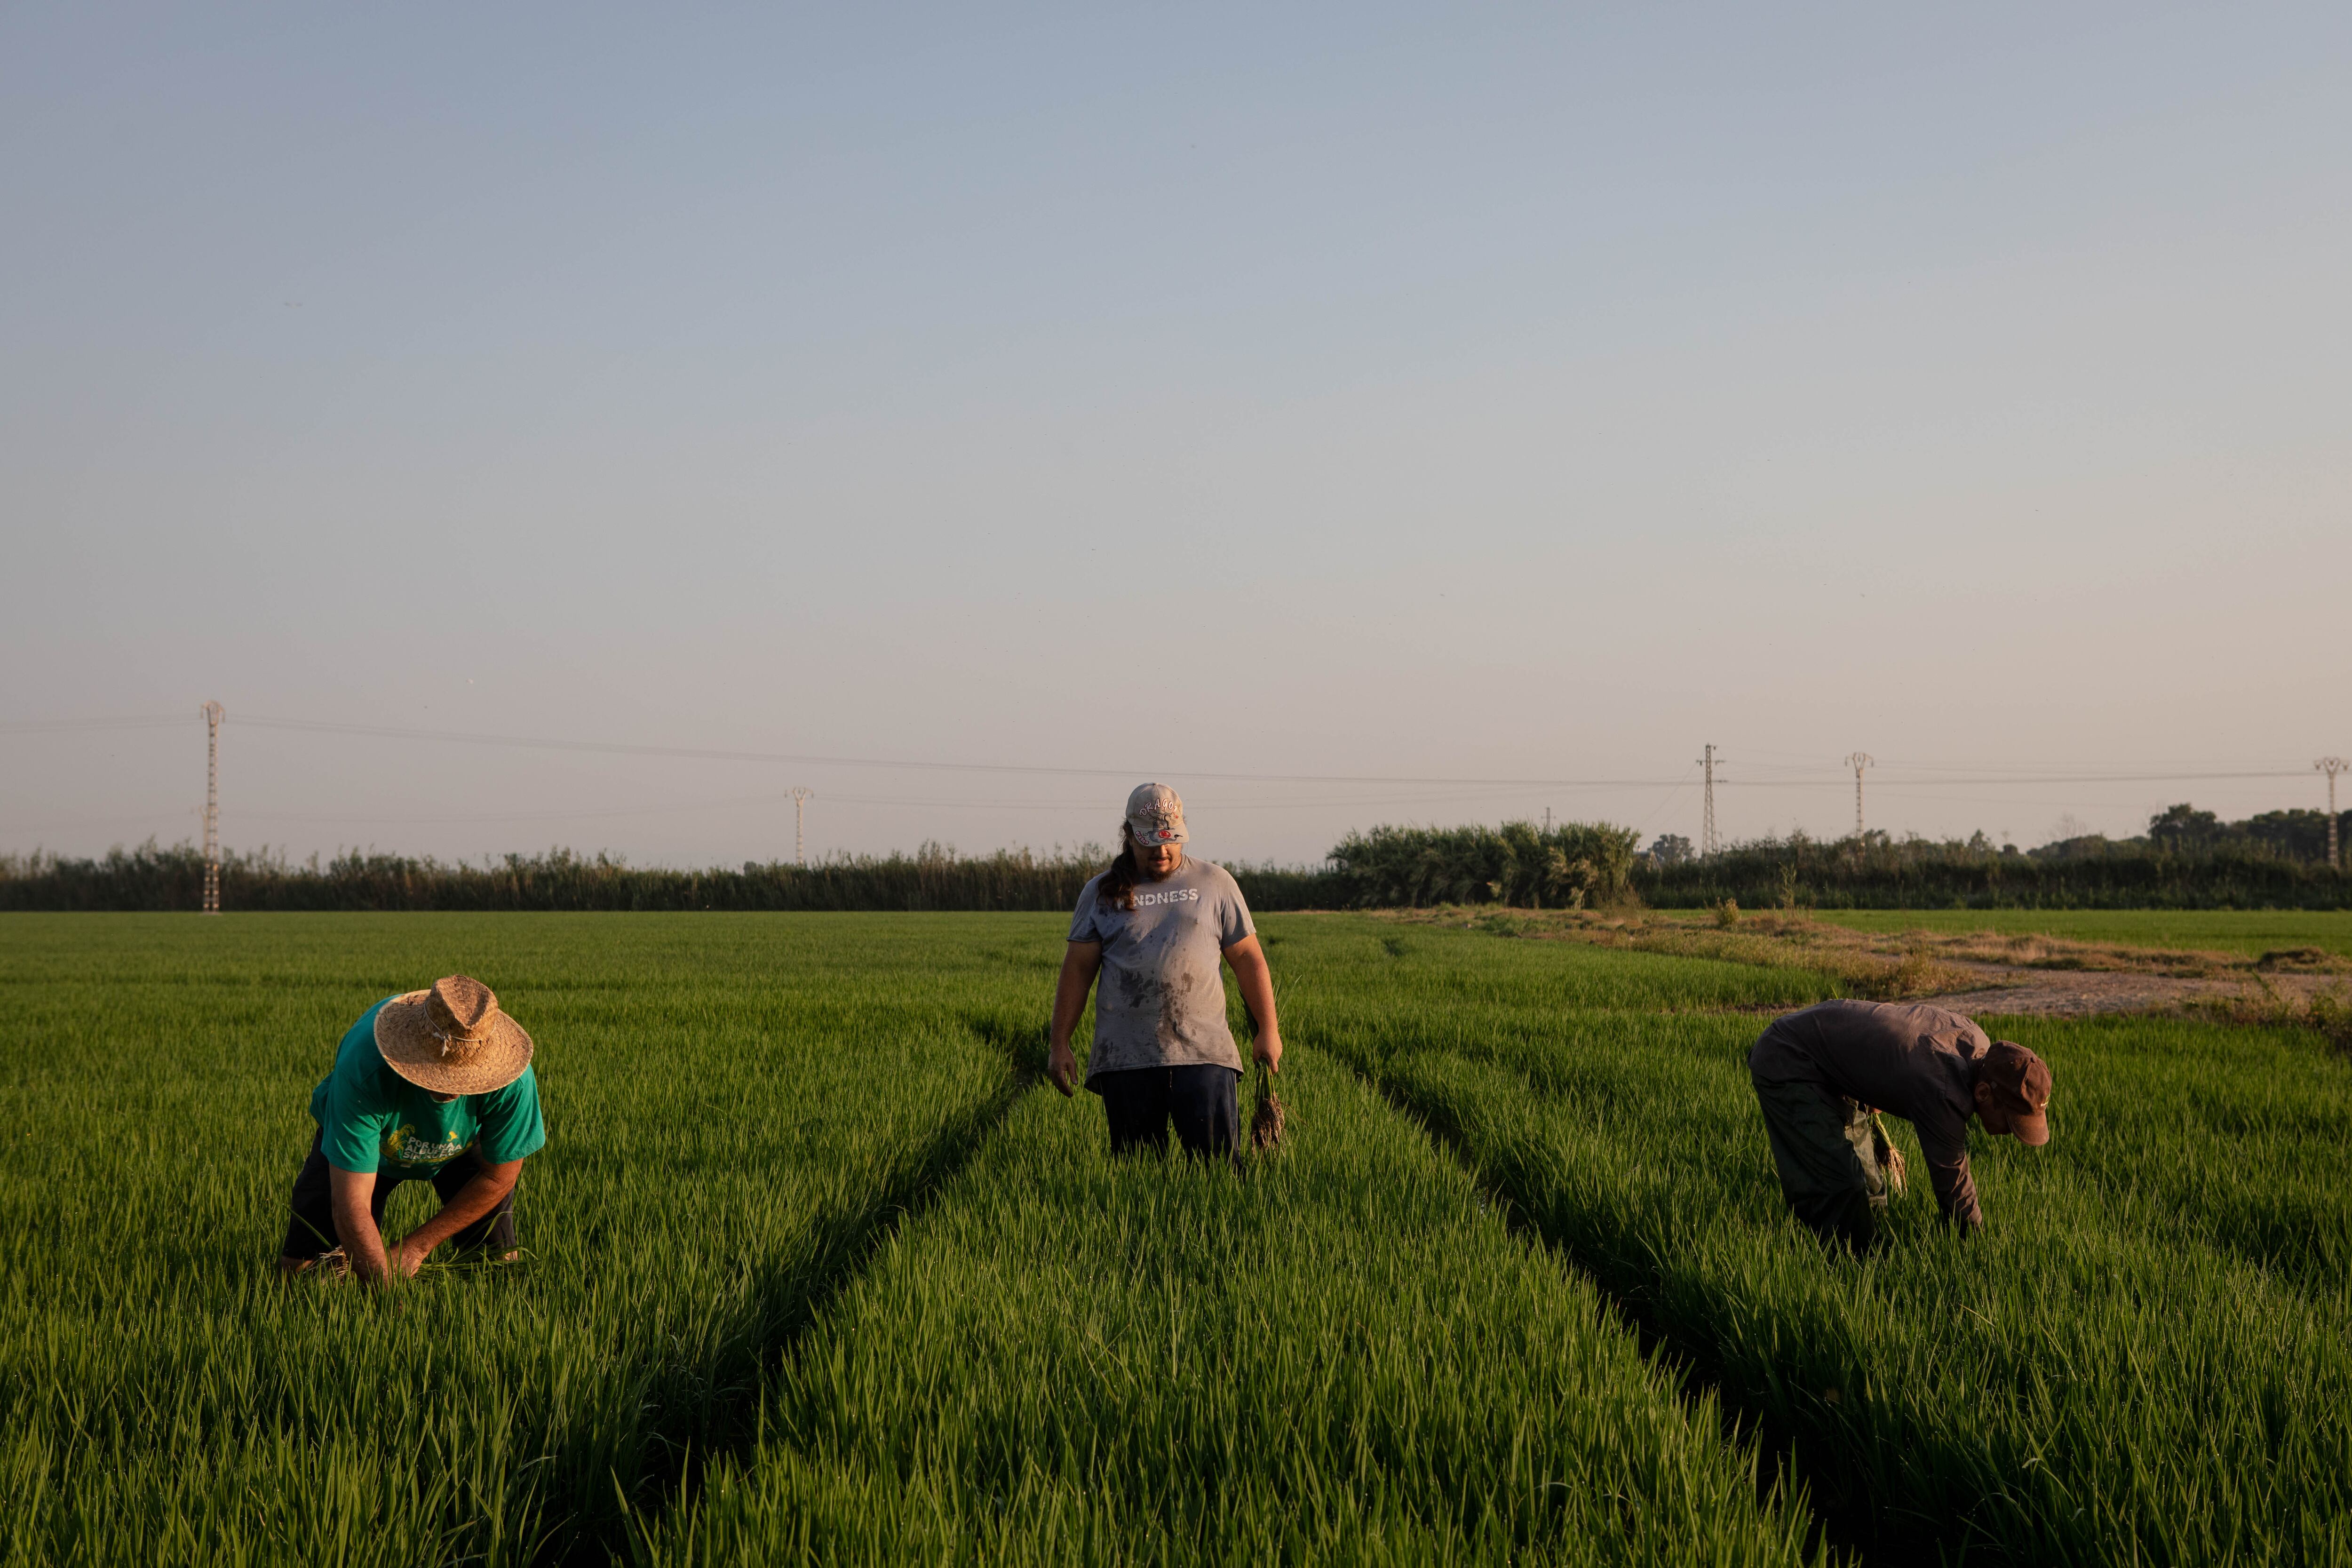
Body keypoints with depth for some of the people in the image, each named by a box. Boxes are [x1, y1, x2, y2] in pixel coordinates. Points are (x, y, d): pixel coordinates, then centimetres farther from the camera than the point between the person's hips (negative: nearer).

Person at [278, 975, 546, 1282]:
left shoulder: (512, 1078, -38)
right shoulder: (364, 1071, -43)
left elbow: (499, 1177, -20)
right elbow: (351, 1205, -42)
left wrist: (417, 1247, -19)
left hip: (466, 1143, 1)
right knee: (300, 1266, -11)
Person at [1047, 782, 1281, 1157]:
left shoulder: (1215, 883, 11)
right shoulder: (1101, 894, 11)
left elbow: (1248, 959, 11)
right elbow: (1077, 970, 9)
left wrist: (1268, 1030, 5)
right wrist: (1059, 1045, 5)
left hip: (1204, 1055, 0)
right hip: (1125, 1060, 1)